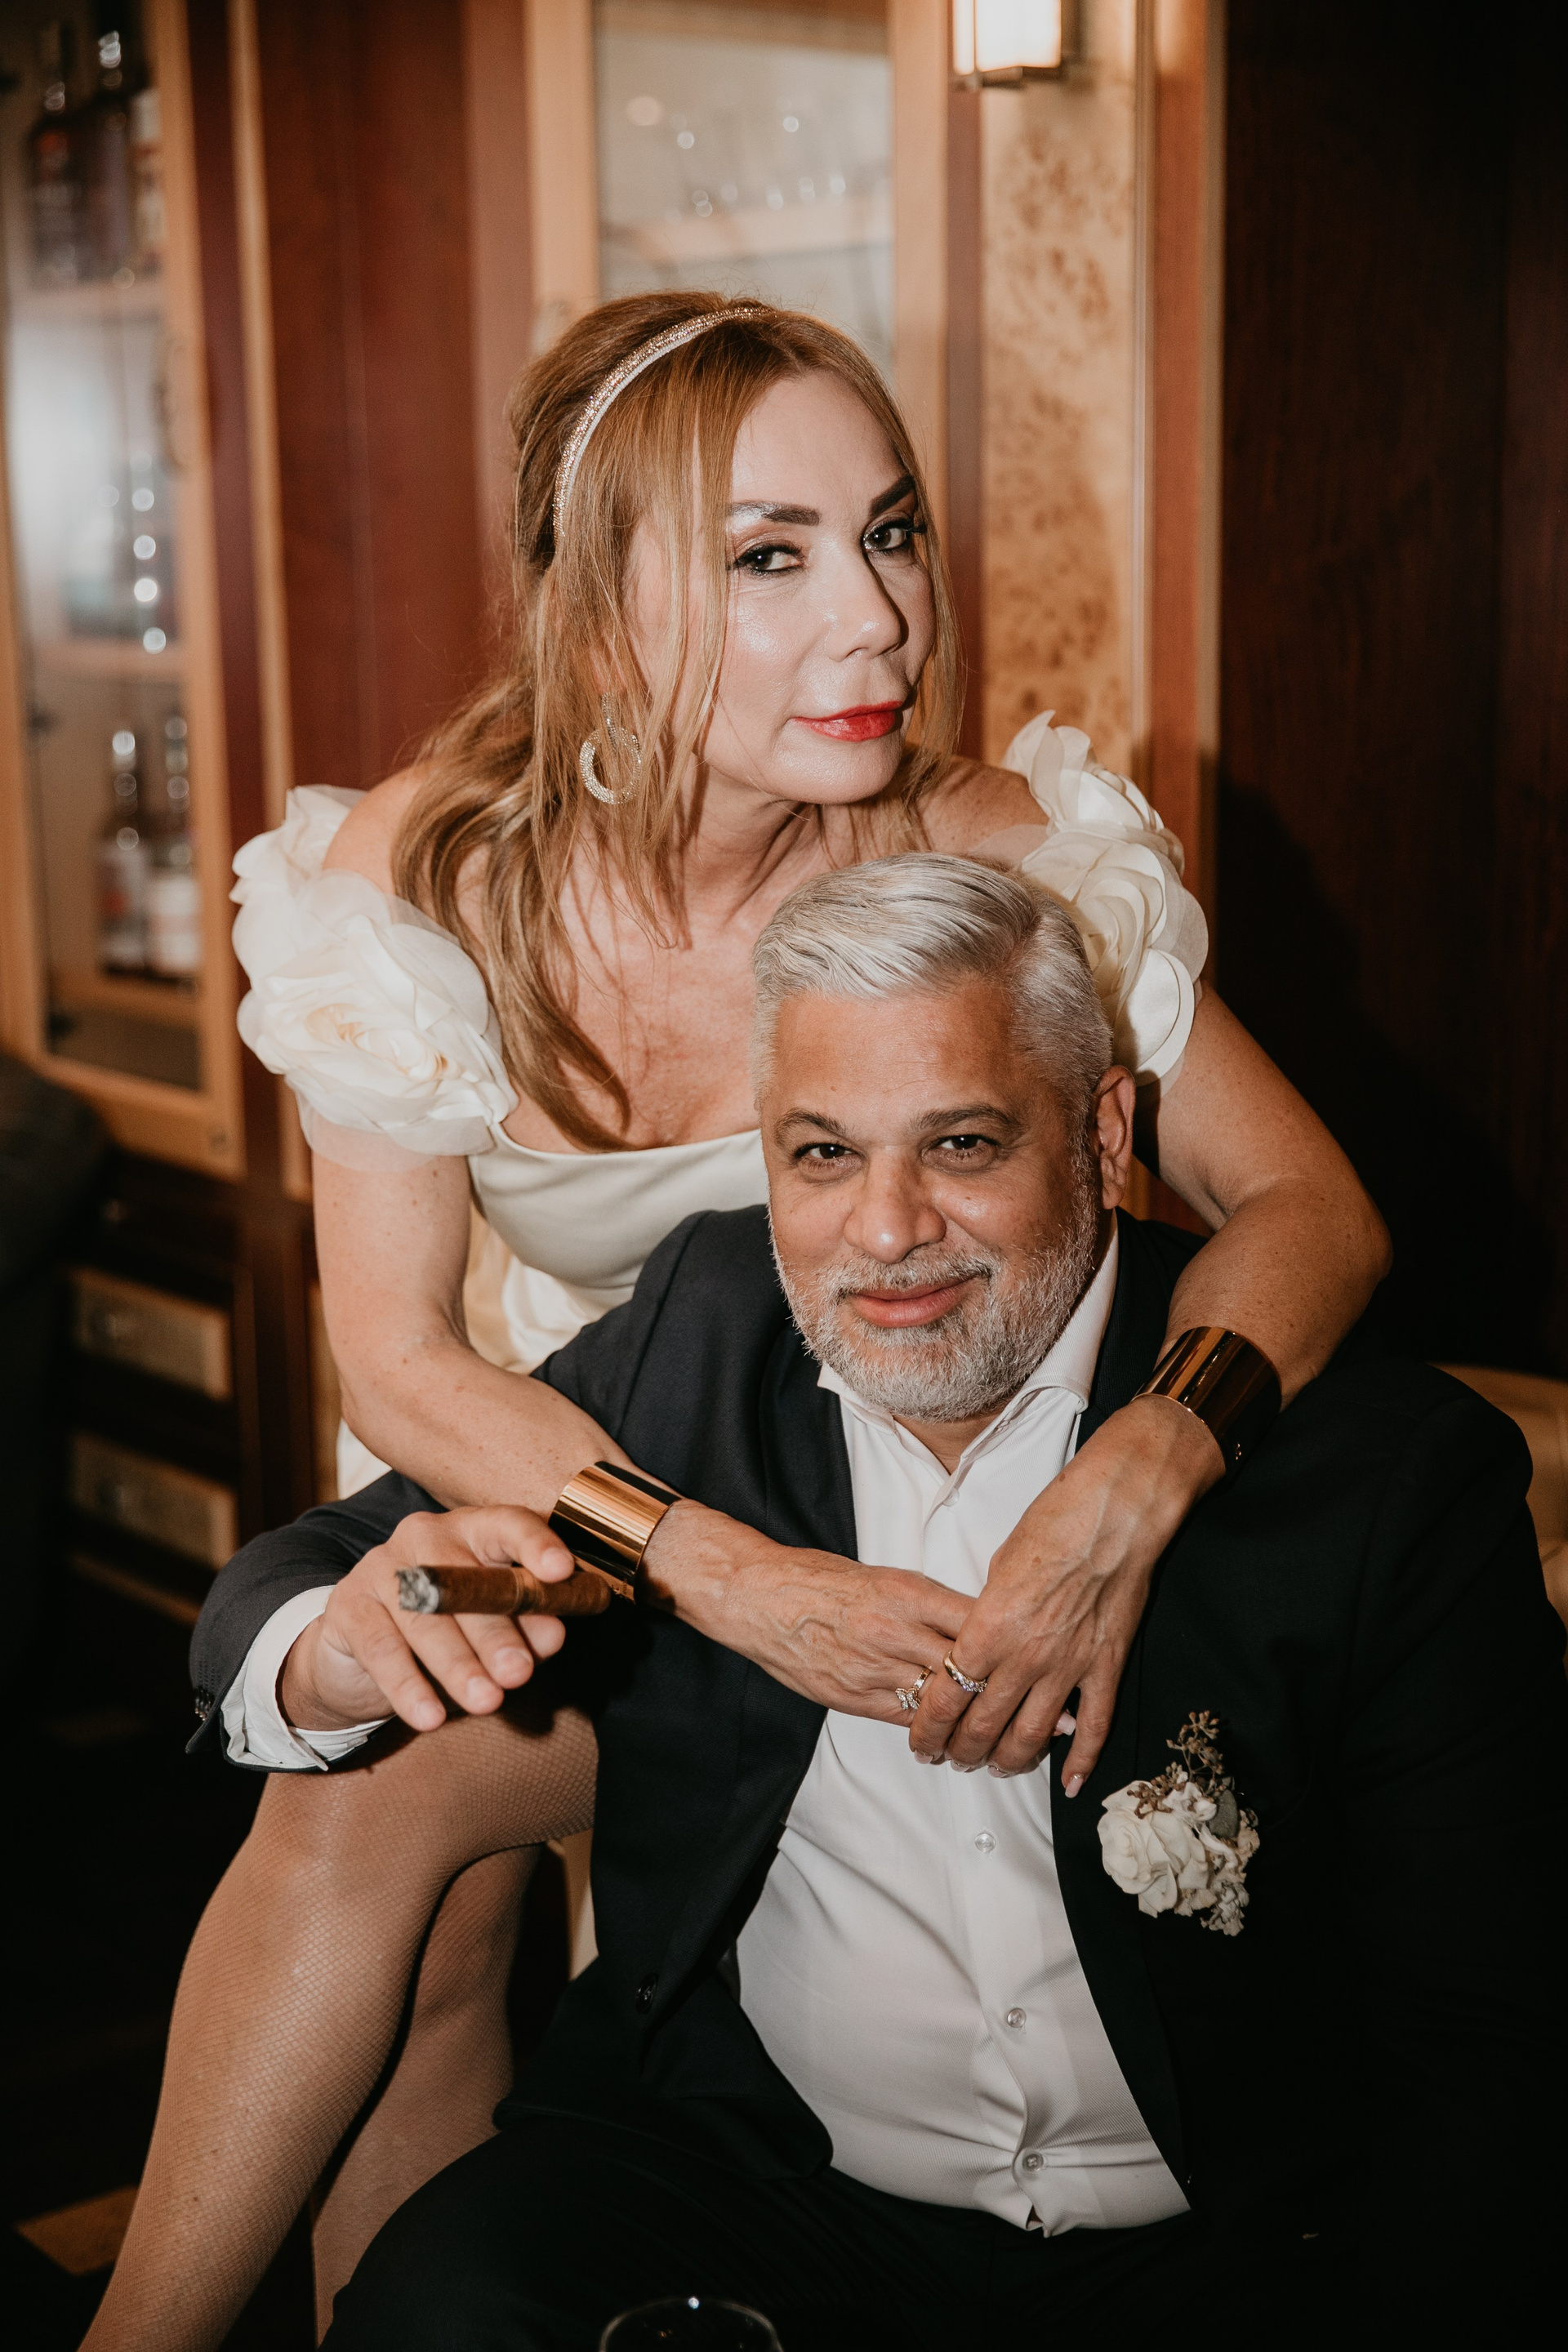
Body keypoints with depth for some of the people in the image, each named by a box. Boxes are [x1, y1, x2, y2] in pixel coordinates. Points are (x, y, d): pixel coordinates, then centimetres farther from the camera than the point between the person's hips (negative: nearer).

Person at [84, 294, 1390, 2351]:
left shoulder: (999, 863, -20)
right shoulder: (418, 886, -17)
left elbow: (1310, 1205, -16)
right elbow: (399, 1355, -14)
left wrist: (1136, 1482, -37)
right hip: (556, 1471, 2)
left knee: (383, 1809, -20)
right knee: (403, 1879, -21)